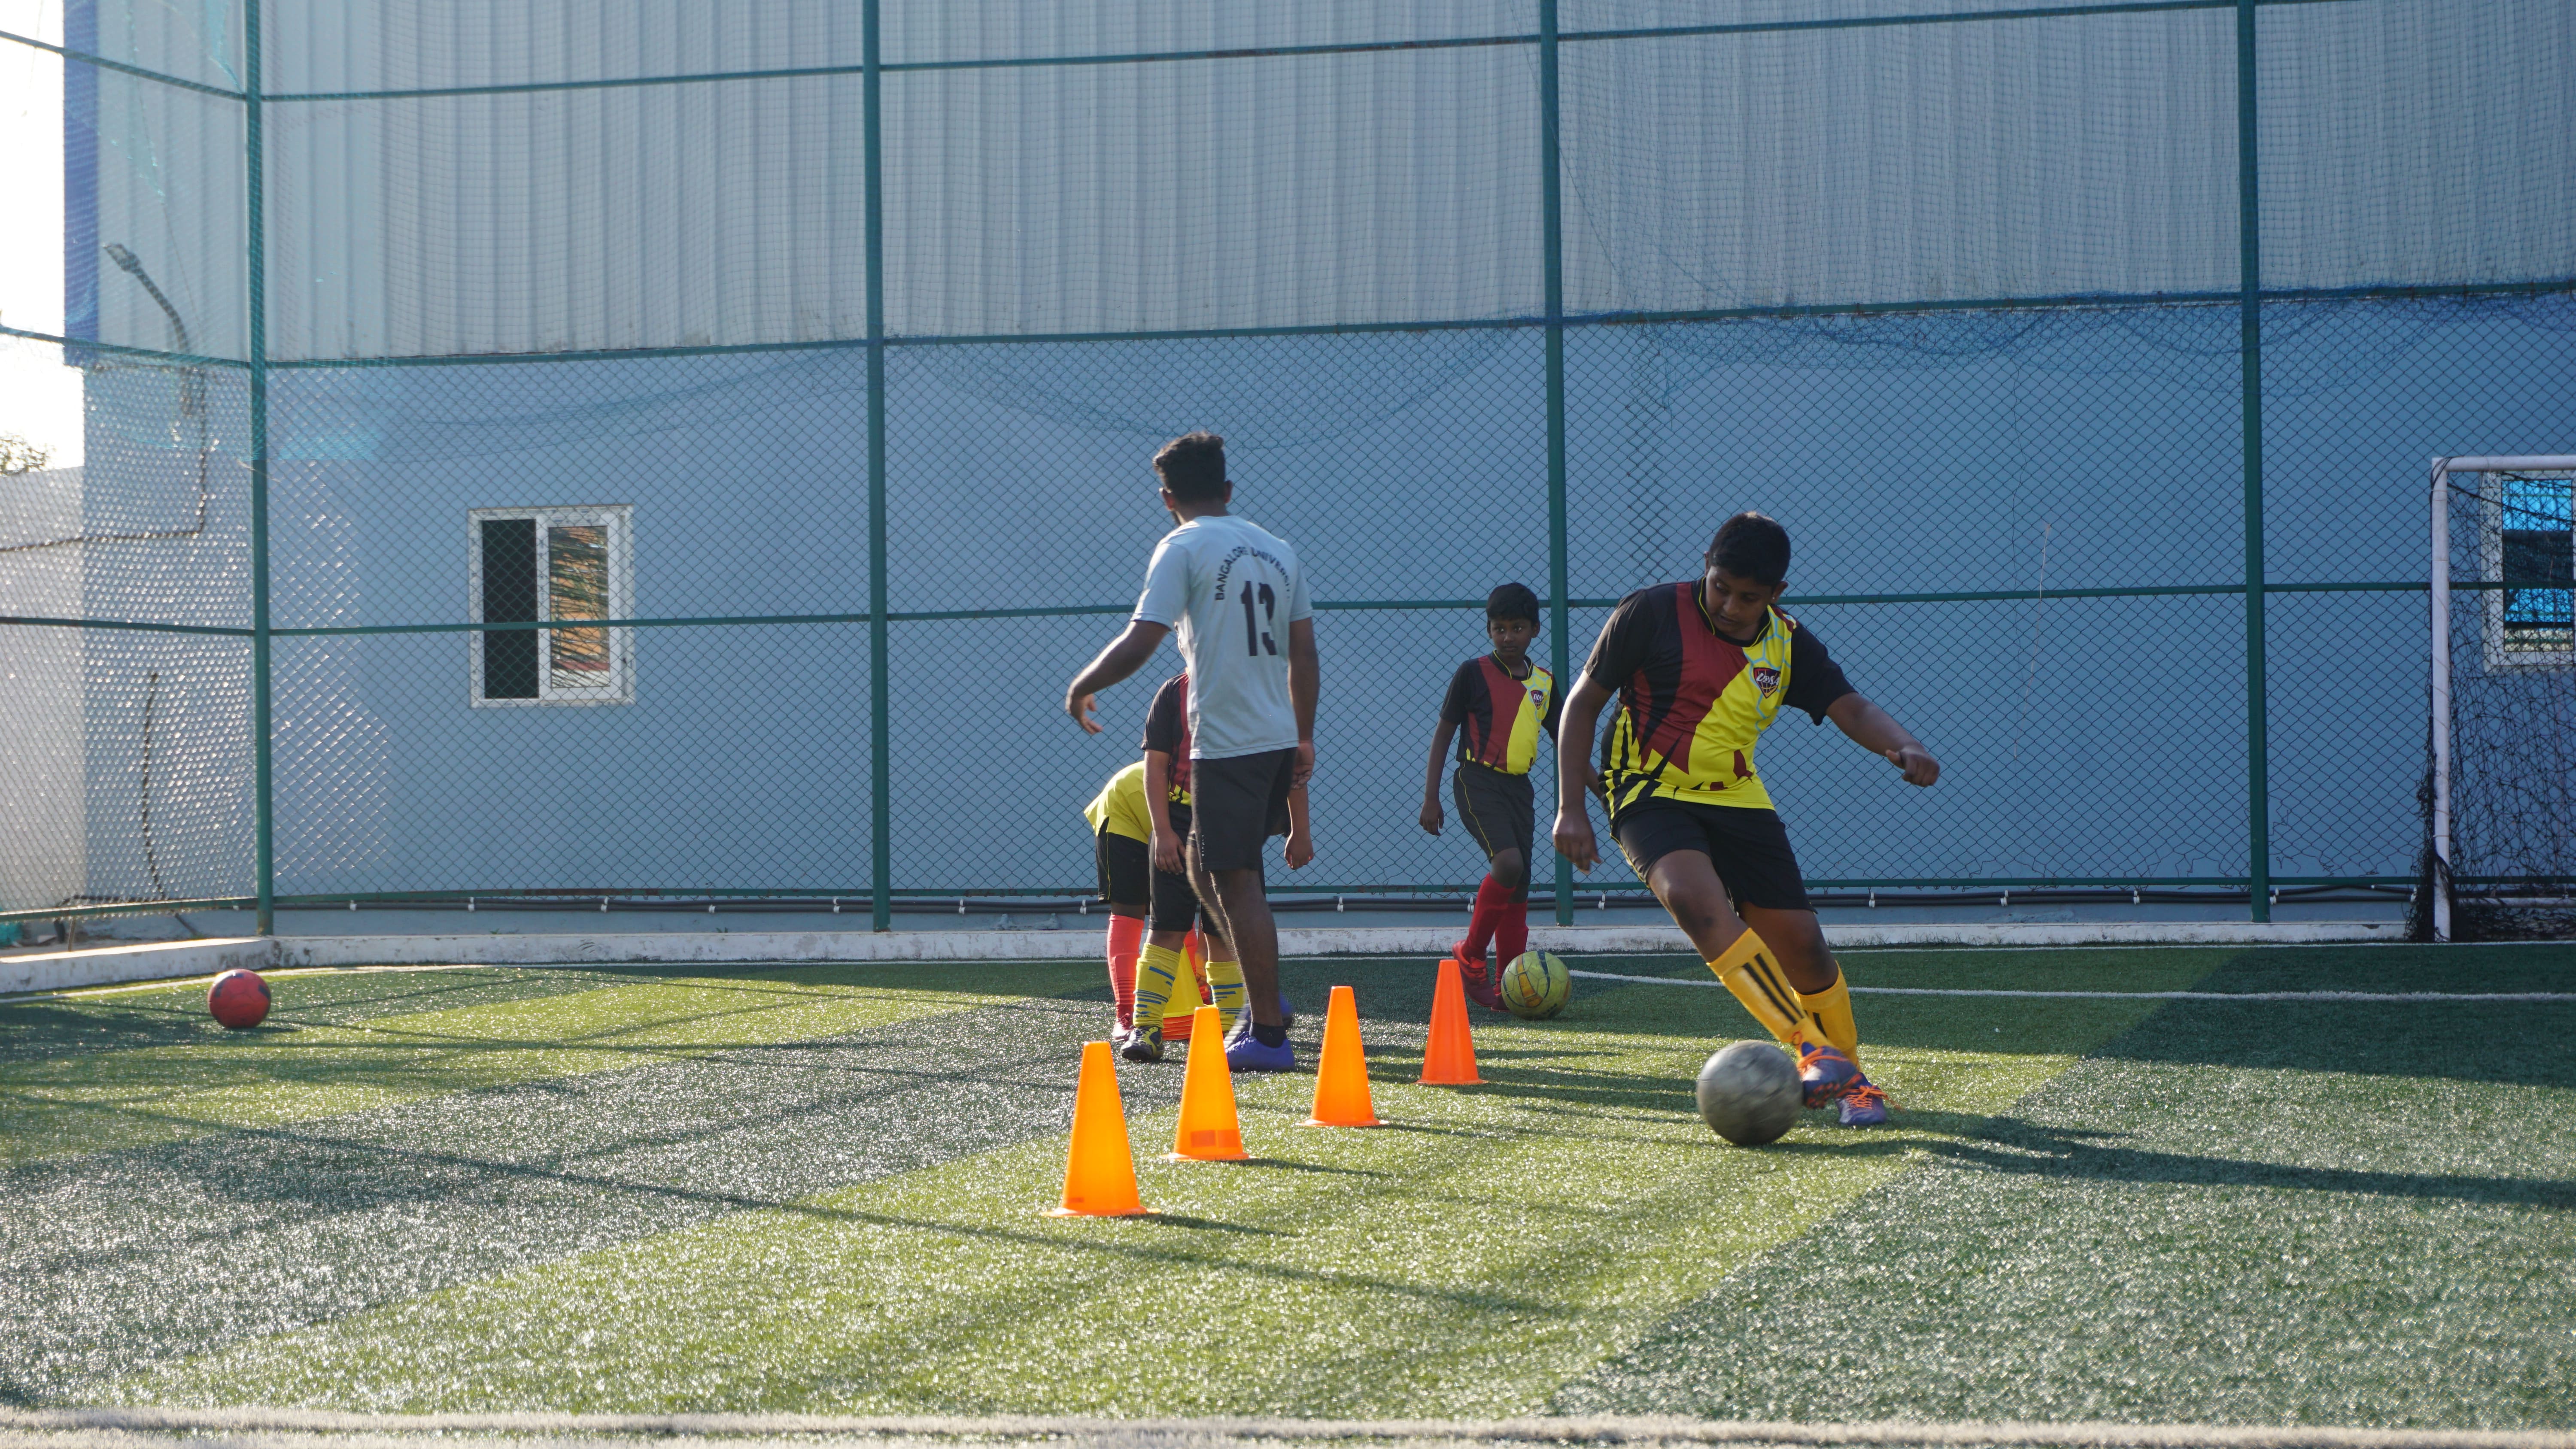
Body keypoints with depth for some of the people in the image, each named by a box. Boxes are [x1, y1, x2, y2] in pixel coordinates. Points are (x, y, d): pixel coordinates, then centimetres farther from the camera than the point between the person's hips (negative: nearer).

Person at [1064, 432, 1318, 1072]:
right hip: (1279, 738, 7)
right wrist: (1305, 739, 20)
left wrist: (1081, 688, 1)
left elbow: (1140, 642, -14)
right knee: (1203, 864, 21)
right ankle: (1263, 998, 20)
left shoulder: (1183, 549, -7)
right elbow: (1304, 653, 14)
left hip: (1225, 743, -7)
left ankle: (1269, 1035, 0)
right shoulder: (1279, 550, 13)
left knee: (1238, 883, -2)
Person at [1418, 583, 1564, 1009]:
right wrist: (1431, 796, -6)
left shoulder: (1544, 682, 10)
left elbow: (1562, 739, 19)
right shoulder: (1474, 673, -4)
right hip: (1478, 781, -6)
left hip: (1519, 787, 6)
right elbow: (1444, 731, -1)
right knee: (1507, 863, -26)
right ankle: (1470, 956, -9)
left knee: (1518, 888, 3)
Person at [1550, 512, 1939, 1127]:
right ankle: (1811, 1050, -36)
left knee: (1800, 943, 0)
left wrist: (1904, 745, -30)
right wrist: (1571, 809, -12)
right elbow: (1584, 702, -4)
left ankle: (1848, 1076, 23)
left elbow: (1852, 709, -7)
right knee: (1696, 898, -33)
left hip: (1737, 799, 4)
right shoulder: (1652, 613, -10)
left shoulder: (1788, 643, 2)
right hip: (1652, 794, -4)